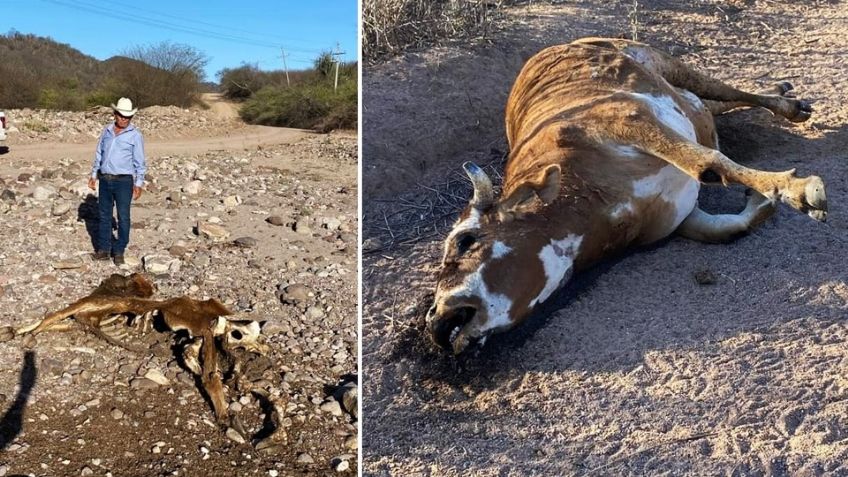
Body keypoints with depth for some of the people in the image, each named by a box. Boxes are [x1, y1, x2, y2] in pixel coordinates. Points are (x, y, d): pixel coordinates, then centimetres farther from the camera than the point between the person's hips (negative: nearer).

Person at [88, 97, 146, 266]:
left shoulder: (135, 135, -4)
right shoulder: (107, 131, 9)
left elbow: (139, 162, -4)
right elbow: (99, 155, 17)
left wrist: (139, 184, -9)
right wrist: (93, 175, 14)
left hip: (123, 181, -5)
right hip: (105, 180, 5)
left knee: (123, 217, -3)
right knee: (104, 216, 9)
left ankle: (119, 251, 7)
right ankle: (103, 249, 17)